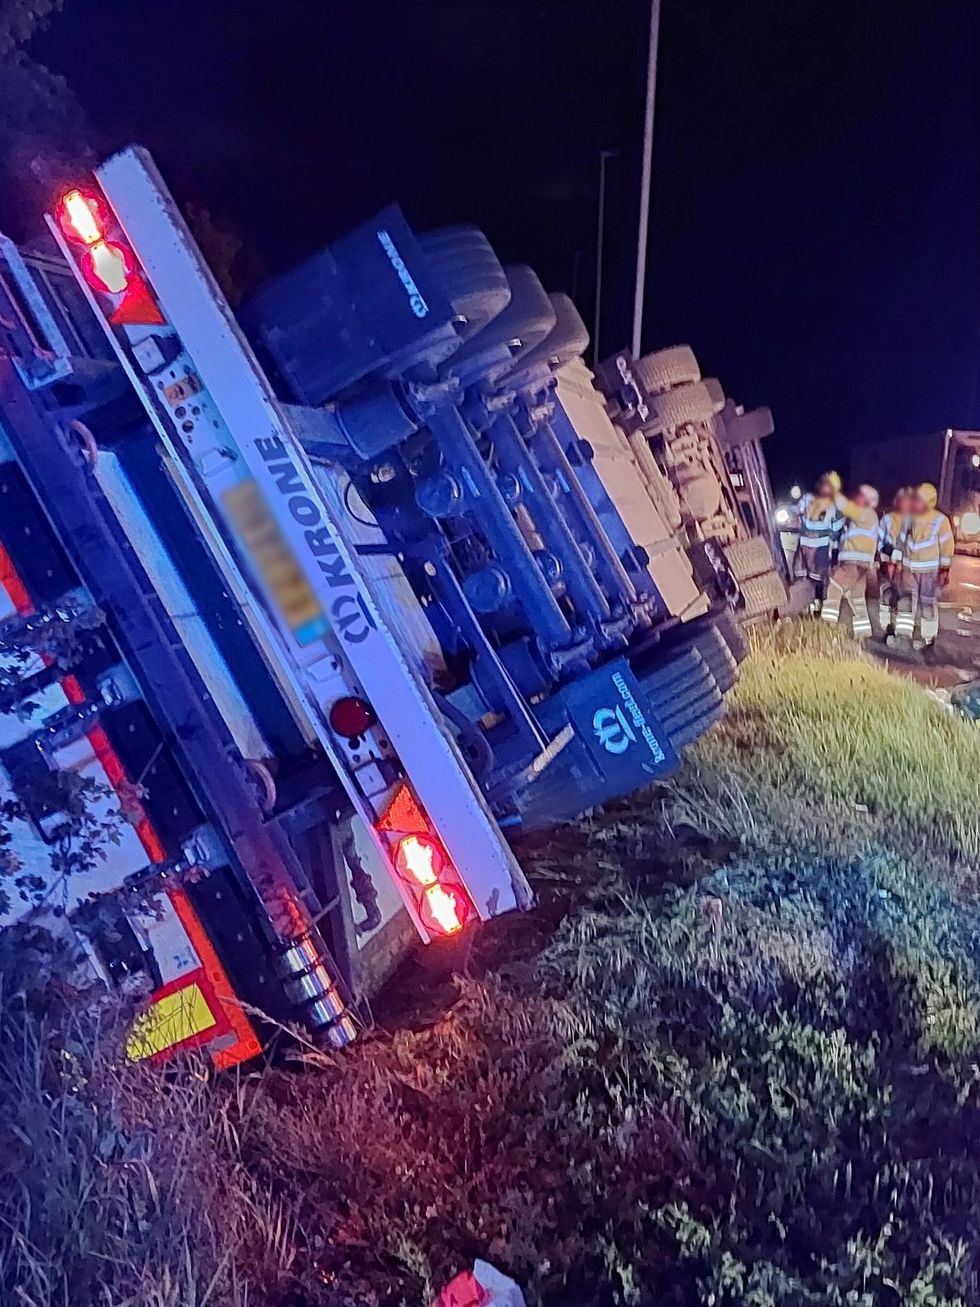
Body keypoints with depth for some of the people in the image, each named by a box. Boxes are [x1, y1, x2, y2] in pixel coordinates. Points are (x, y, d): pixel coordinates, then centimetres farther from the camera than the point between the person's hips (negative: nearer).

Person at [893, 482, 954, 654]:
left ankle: (929, 640, 11)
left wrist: (945, 569, -9)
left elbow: (947, 546, -7)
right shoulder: (910, 518, 3)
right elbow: (901, 542, 11)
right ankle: (903, 636, -3)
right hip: (909, 568, 4)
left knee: (928, 604, 0)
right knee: (906, 600, -5)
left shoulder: (940, 520, -10)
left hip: (930, 571, -4)